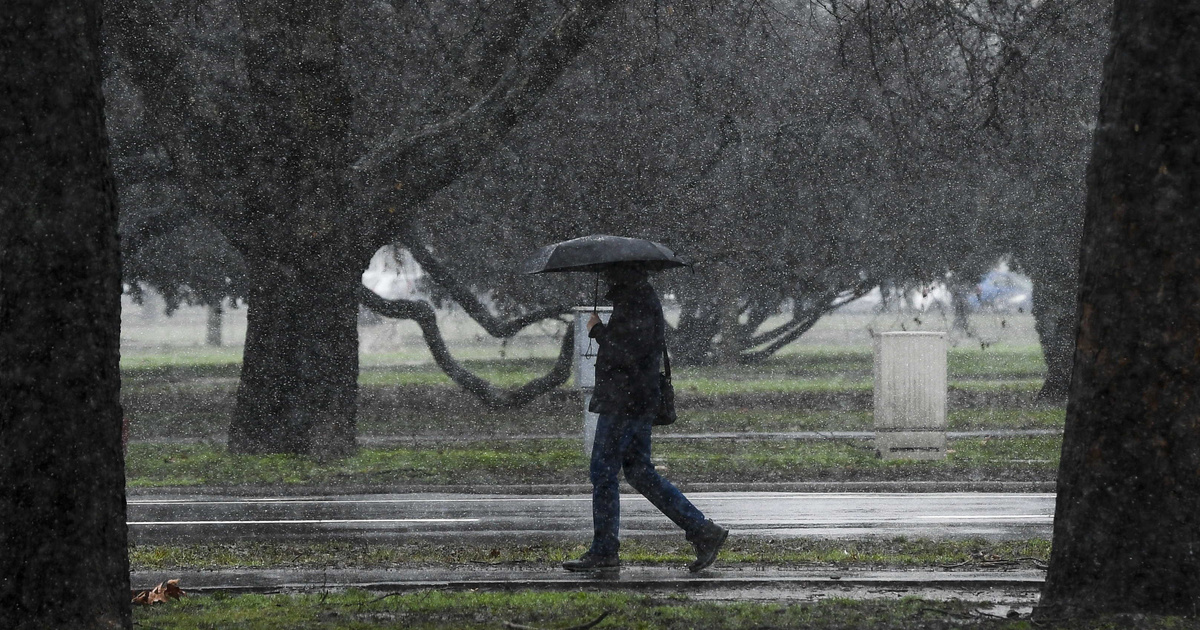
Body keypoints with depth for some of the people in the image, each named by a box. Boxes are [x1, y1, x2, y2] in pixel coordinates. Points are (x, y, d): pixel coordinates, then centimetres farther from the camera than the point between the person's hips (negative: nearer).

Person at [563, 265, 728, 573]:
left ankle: (603, 553, 2)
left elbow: (629, 352, -23)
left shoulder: (638, 303, -17)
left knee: (603, 471, -3)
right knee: (640, 472, 12)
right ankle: (702, 531, 9)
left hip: (624, 402, -11)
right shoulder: (642, 299, 16)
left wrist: (598, 331, -12)